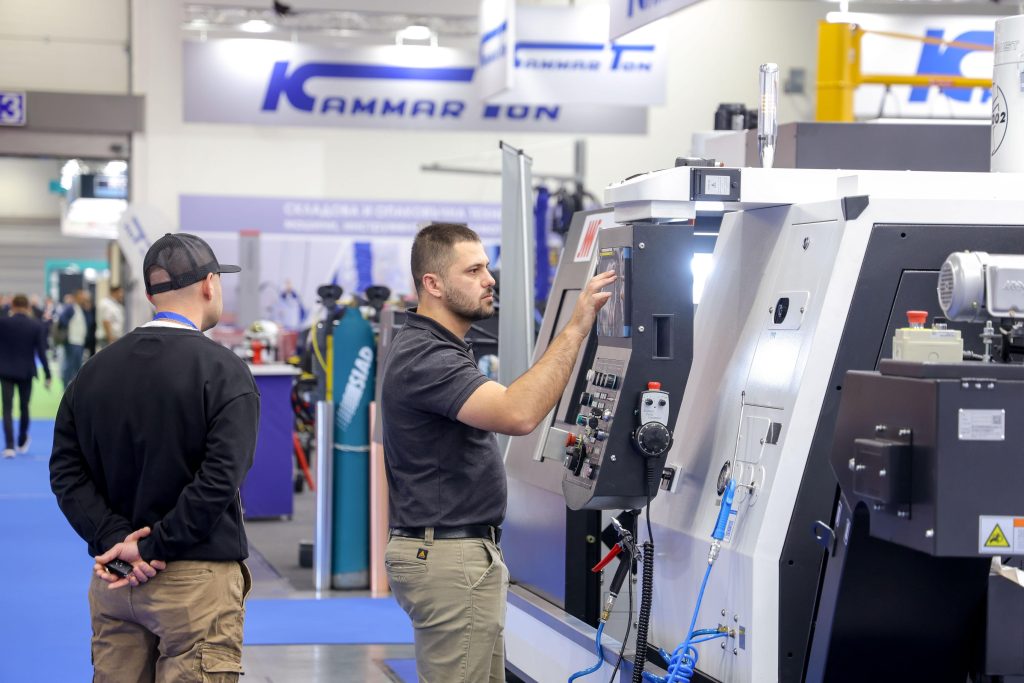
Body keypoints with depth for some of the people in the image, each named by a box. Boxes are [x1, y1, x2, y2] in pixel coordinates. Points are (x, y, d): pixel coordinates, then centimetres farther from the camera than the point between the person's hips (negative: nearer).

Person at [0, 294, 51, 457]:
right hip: (26, 372, 1)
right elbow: (41, 352, -7)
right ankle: (22, 442, 31)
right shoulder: (37, 326, -6)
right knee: (24, 407, 17)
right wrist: (48, 375, -3)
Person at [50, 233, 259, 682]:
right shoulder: (224, 371, -8)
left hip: (111, 581, 6)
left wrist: (114, 538, -8)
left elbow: (66, 471, 1)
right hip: (197, 578, -5)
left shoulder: (95, 370, 8)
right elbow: (219, 480, -18)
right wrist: (151, 549, -13)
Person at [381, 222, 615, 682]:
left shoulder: (437, 348, 15)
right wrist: (576, 329, -32)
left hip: (465, 551, 11)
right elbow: (518, 415, -34)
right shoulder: (424, 357, -20)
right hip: (448, 558, -11)